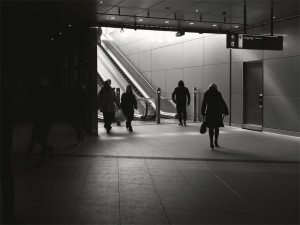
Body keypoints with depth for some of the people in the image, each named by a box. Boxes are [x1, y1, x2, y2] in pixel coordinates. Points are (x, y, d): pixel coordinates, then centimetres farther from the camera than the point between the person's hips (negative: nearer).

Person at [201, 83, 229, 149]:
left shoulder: (206, 94, 3)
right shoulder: (218, 93, 2)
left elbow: (203, 104, 1)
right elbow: (223, 103, 0)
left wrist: (203, 114, 5)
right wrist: (225, 112, 6)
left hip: (209, 112, 0)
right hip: (217, 112, 0)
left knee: (210, 128, 5)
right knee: (216, 127, 14)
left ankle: (211, 142, -11)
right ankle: (216, 142, 18)